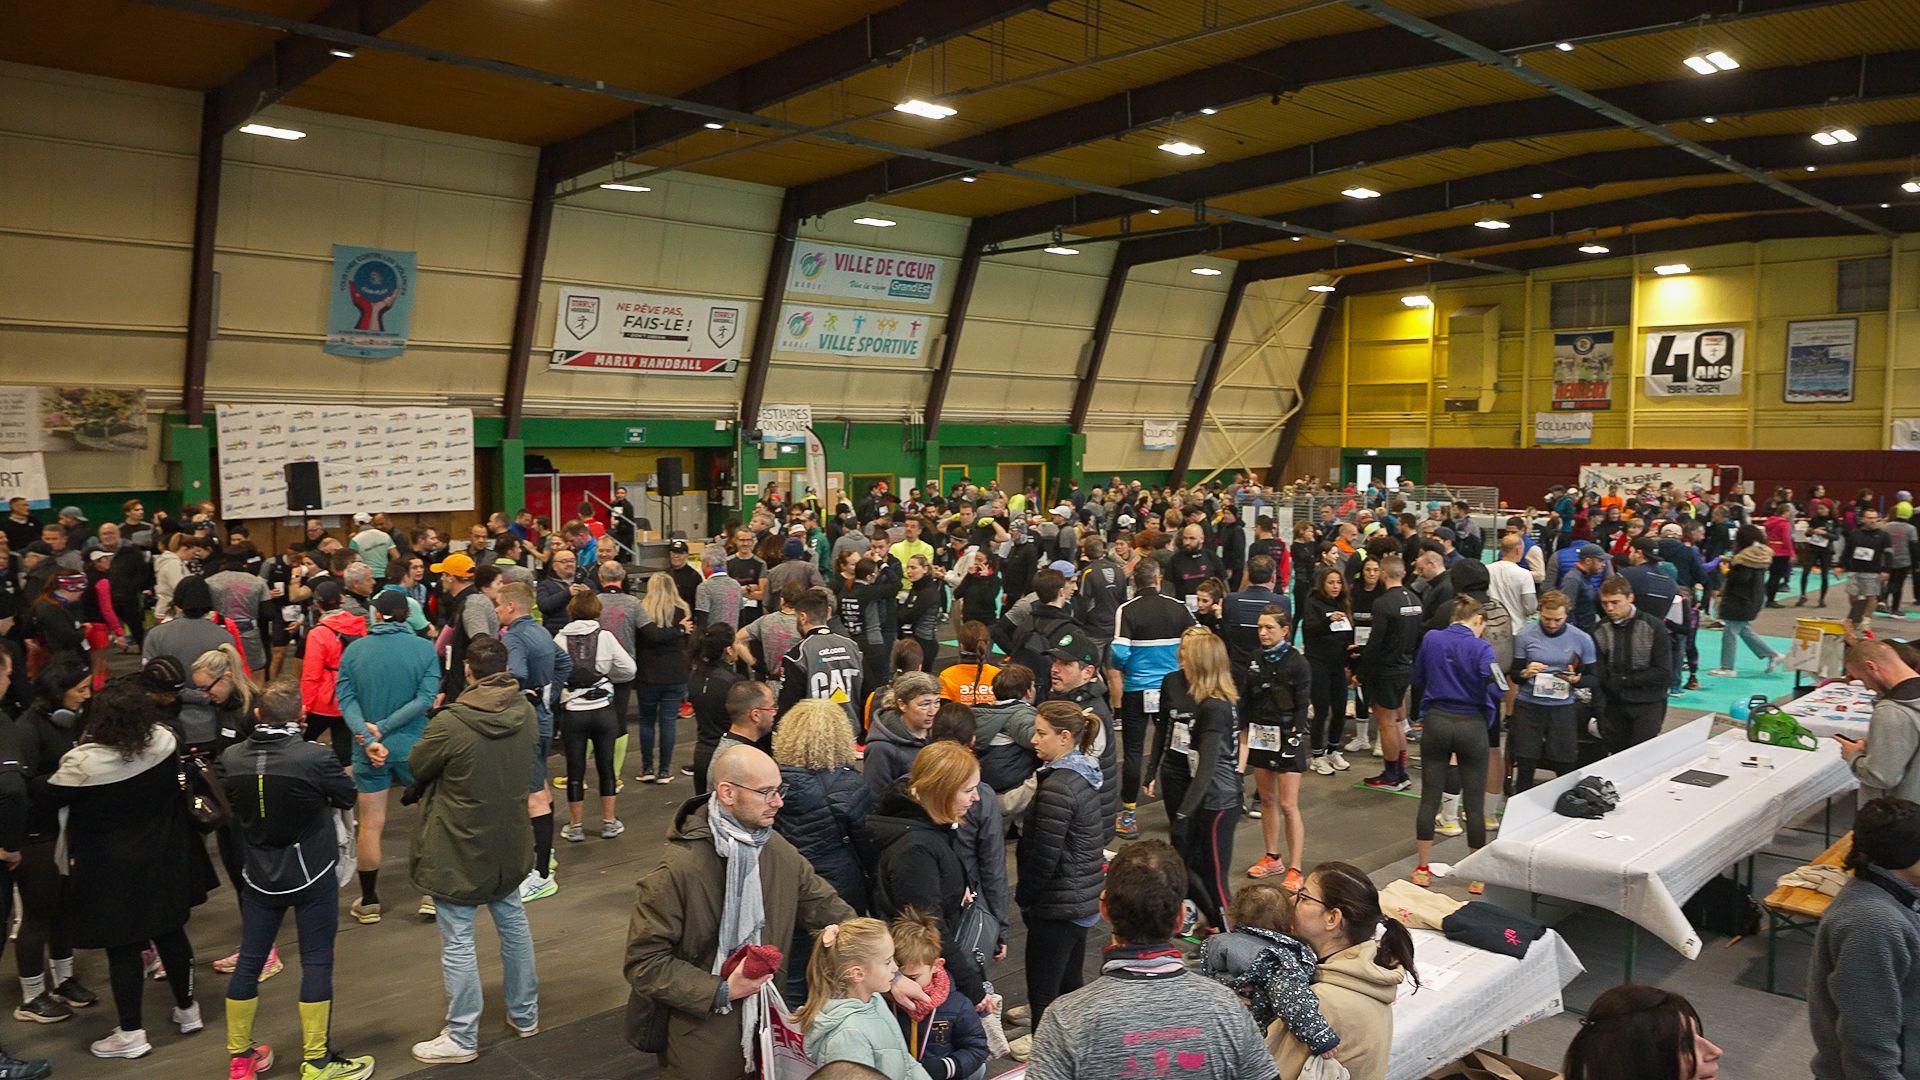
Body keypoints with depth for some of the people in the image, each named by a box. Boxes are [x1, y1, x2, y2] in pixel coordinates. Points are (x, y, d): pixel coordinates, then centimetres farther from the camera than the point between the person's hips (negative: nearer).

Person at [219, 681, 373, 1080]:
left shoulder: (231, 758, -10)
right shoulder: (314, 757, -23)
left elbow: (231, 803, 9)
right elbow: (347, 797, -6)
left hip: (259, 877, 4)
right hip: (311, 875, -4)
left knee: (249, 961, 15)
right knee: (316, 963, 5)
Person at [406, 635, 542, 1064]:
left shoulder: (451, 723, -24)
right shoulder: (527, 713, -7)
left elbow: (417, 767, -7)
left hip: (456, 849, -6)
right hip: (508, 843, 6)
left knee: (458, 942, 5)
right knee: (513, 923, 20)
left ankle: (462, 1037, 15)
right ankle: (525, 1014, 33)